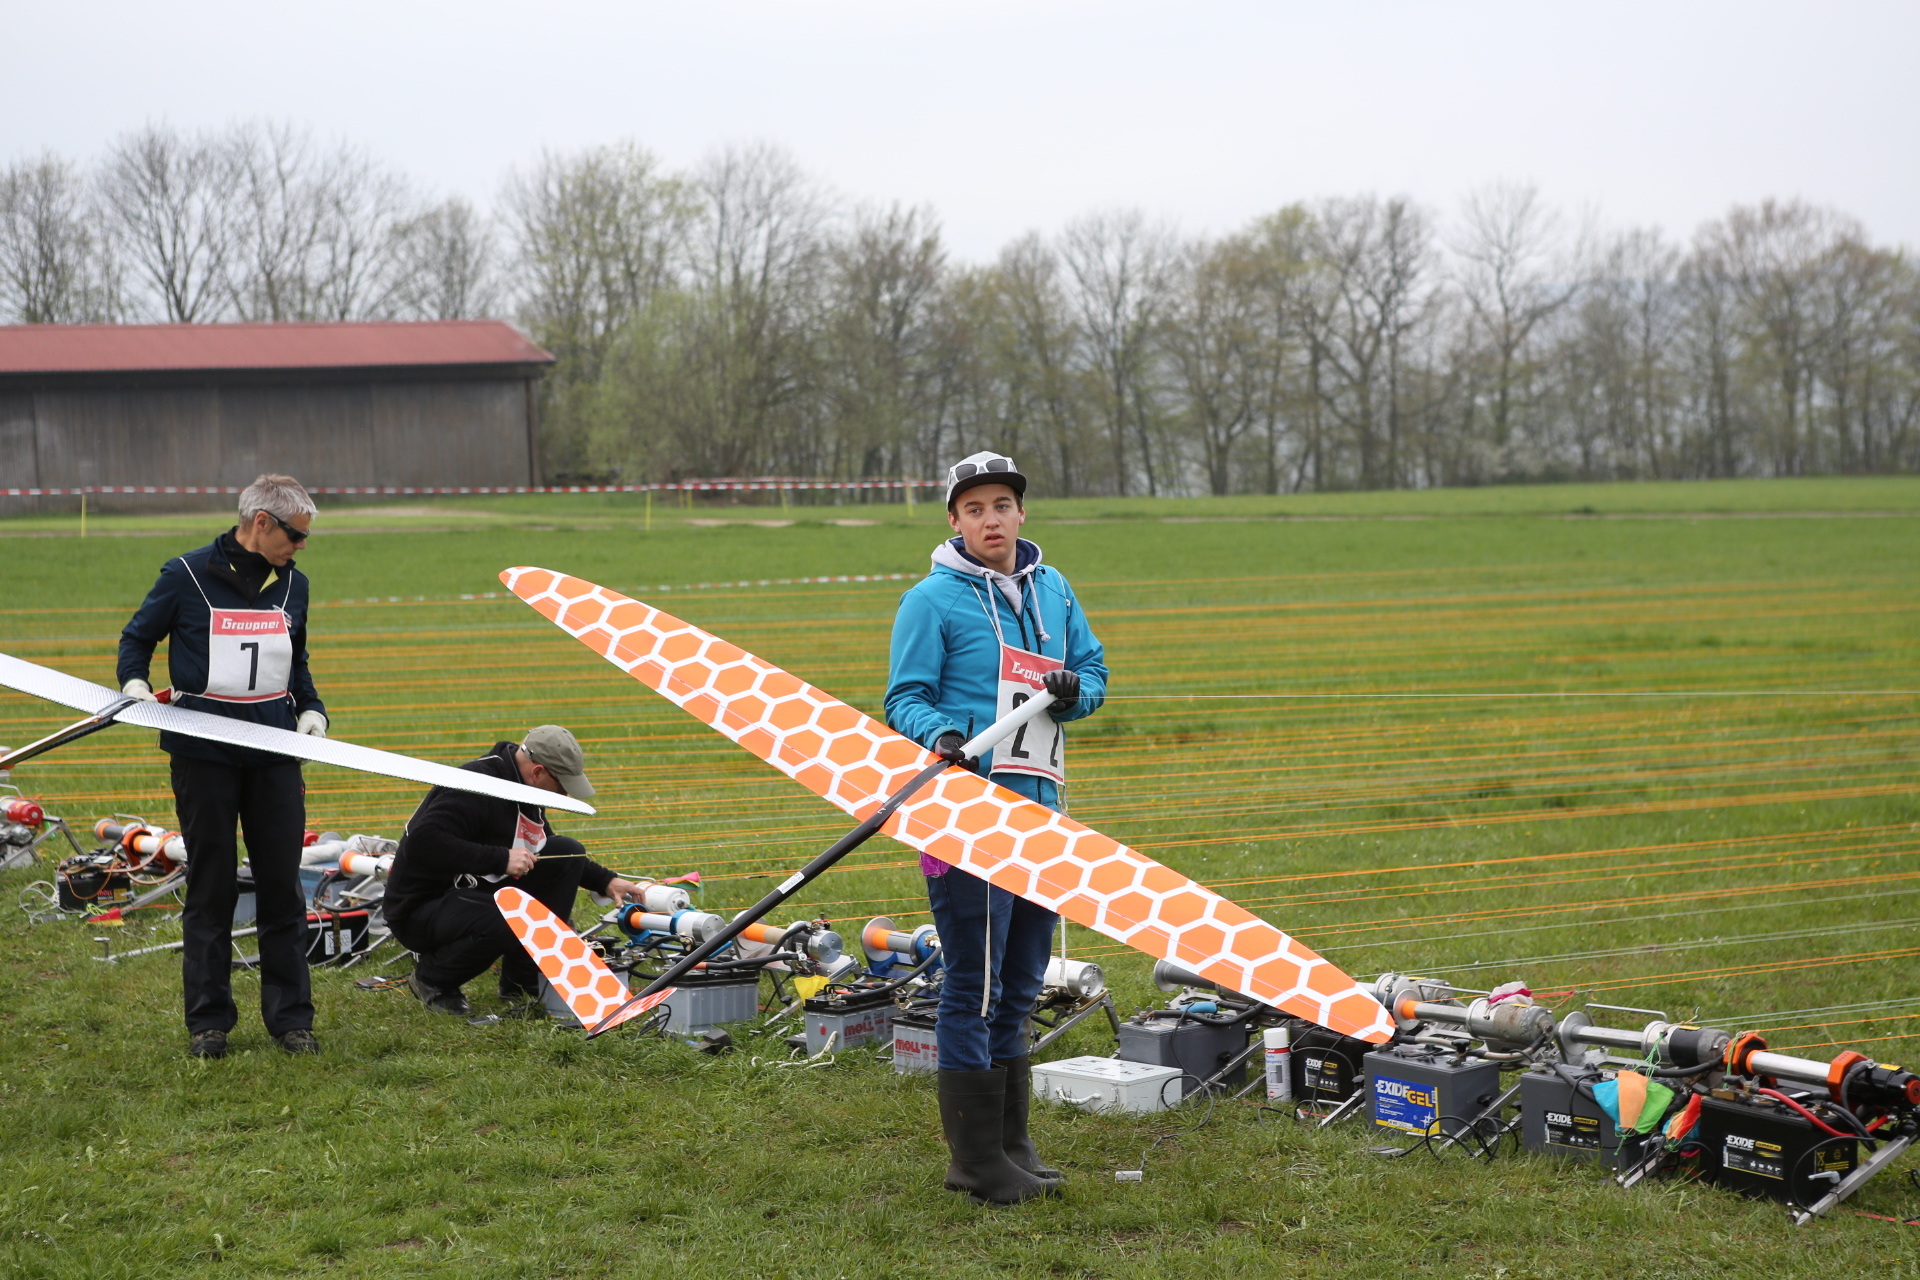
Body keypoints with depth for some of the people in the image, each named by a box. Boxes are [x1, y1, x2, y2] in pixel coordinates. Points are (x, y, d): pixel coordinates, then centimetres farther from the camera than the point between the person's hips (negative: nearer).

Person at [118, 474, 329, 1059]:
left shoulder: (292, 584, 11)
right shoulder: (187, 576, -4)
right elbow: (138, 636, 9)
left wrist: (310, 709, 9)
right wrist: (135, 683, -9)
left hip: (274, 750, 4)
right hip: (204, 753, -3)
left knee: (282, 886, 3)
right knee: (211, 888, 3)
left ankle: (290, 1017, 12)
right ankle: (208, 1022, 11)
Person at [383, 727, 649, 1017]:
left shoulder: (523, 787, 6)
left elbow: (548, 851, 23)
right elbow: (421, 843, -35)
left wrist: (605, 882, 16)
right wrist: (501, 859, -32)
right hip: (419, 910, -9)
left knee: (569, 852, 1)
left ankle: (524, 983, 4)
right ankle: (431, 978, -5)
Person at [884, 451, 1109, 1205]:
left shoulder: (1052, 589, 14)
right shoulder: (933, 599, -4)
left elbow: (1092, 669, 19)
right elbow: (905, 697, -5)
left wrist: (1074, 690, -4)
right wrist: (940, 736, -26)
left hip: (1041, 805, 7)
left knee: (1020, 984, 13)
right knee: (974, 986, -6)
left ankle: (1011, 1143, 22)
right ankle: (977, 1161, -1)